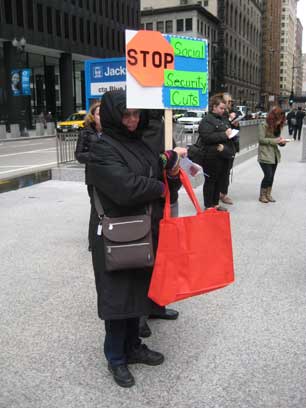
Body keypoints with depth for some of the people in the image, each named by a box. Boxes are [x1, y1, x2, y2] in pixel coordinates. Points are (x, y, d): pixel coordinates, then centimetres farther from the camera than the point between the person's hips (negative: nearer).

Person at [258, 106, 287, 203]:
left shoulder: (278, 127, 9)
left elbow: (277, 139, 15)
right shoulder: (264, 126, -11)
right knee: (268, 175, -7)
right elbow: (261, 139, -16)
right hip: (265, 155, -6)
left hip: (274, 155, 6)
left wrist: (282, 141, -8)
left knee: (271, 176, 9)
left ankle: (268, 194, 23)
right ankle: (262, 195, 10)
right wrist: (275, 140, -19)